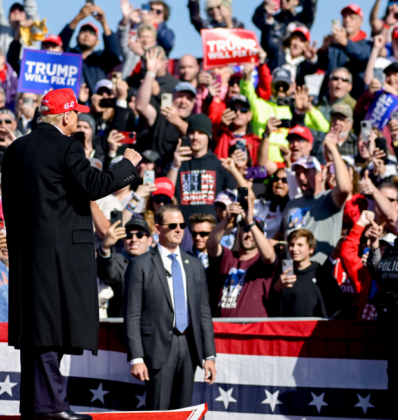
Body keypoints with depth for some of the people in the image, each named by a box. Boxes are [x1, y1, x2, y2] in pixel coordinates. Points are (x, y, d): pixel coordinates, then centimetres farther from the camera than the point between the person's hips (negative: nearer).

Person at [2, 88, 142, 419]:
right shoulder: (67, 148, -10)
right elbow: (93, 186, -17)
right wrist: (128, 166, -4)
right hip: (62, 249, -8)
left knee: (34, 326, 10)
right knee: (54, 329, -7)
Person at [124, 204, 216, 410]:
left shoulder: (194, 265, 15)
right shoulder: (140, 265, 0)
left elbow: (204, 312, 15)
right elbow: (132, 316, -4)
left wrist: (209, 355, 8)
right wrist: (136, 358, -12)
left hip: (189, 346, 5)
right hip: (159, 347, -5)